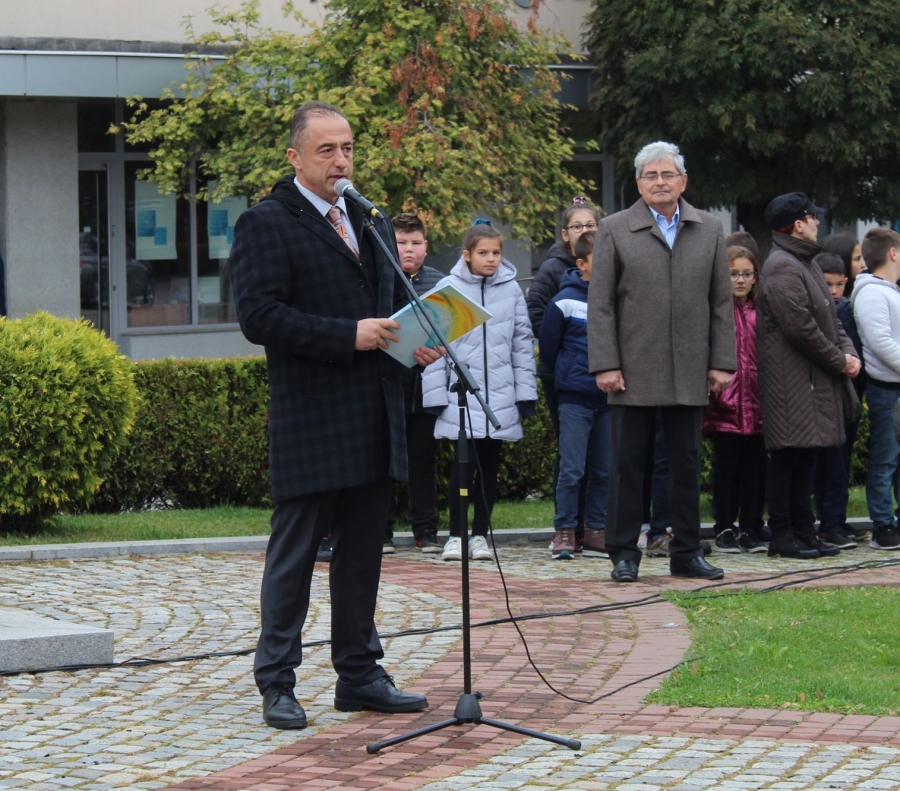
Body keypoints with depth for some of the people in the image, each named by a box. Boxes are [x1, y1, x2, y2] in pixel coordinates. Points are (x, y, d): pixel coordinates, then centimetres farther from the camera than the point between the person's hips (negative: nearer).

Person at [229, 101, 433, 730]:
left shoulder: (372, 224, 18)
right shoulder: (266, 224, -6)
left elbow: (397, 299, 26)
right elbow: (259, 316, -16)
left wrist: (417, 340, 3)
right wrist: (348, 335, -20)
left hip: (375, 420, 7)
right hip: (309, 423, -7)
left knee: (363, 553, 12)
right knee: (294, 554, -1)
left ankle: (359, 673, 20)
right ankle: (277, 683, 6)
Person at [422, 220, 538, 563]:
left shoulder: (511, 289, 6)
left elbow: (523, 342, 10)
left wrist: (526, 392, 6)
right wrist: (435, 393, -5)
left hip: (500, 394, 3)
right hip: (461, 394, -3)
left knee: (490, 465, 8)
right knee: (465, 463, -8)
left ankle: (480, 534, 18)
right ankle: (455, 535, 4)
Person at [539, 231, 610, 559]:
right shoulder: (565, 302, -7)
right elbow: (548, 347, 2)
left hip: (609, 397, 4)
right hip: (575, 399, -4)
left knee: (604, 470, 8)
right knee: (572, 469, -5)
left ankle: (596, 532, 15)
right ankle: (564, 532, 2)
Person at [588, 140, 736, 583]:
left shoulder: (709, 231, 11)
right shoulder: (614, 231, 3)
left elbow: (722, 302, 11)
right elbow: (599, 305, 0)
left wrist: (721, 362, 4)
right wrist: (605, 365, -8)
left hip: (689, 374, 2)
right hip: (633, 373, -2)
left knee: (687, 464, 7)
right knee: (627, 463, 1)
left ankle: (686, 553, 14)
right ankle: (624, 554, 8)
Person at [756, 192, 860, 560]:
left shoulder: (806, 264, 18)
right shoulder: (782, 268, -15)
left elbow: (829, 316, 21)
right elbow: (802, 328, -20)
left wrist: (847, 351, 3)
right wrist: (838, 361, -10)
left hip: (815, 379, 10)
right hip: (792, 379, -10)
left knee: (805, 455, 12)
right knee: (788, 456, -5)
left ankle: (803, 532, 18)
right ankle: (782, 536, -1)